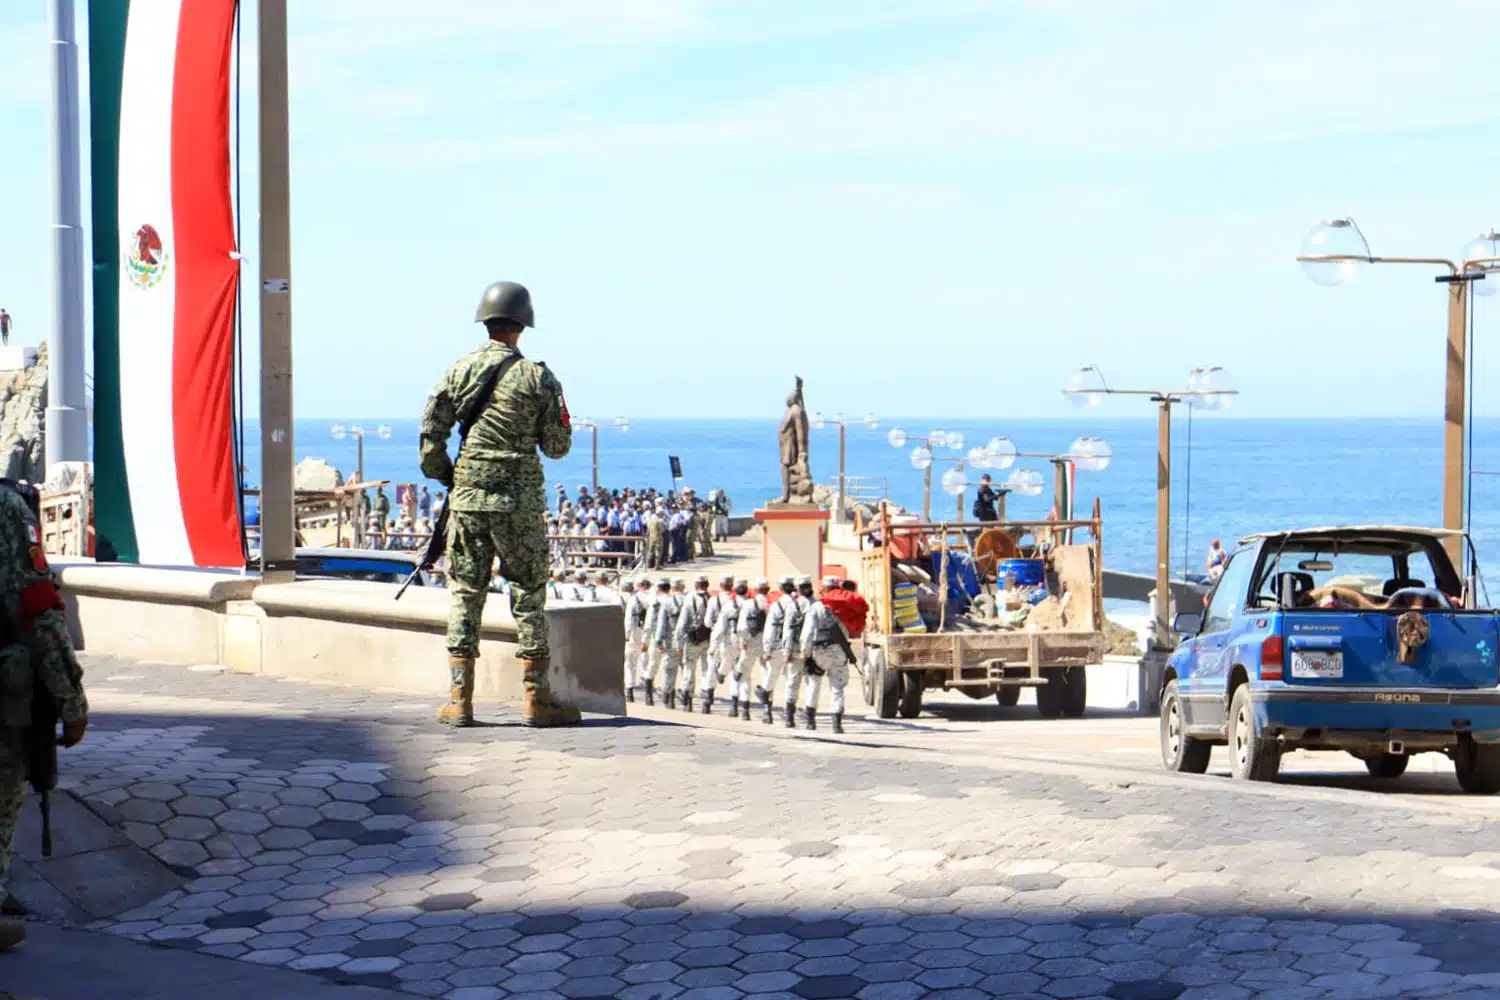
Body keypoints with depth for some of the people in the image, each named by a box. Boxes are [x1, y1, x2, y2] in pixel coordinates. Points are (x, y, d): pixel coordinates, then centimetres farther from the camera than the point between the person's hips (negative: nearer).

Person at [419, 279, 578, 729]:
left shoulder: (459, 372, 4)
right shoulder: (537, 377, -4)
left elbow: (430, 437, 2)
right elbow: (558, 446, -1)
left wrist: (446, 477, 15)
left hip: (468, 496, 3)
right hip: (519, 500, -2)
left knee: (465, 594, 7)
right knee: (529, 594, 4)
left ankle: (459, 700, 5)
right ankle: (537, 698, 3)